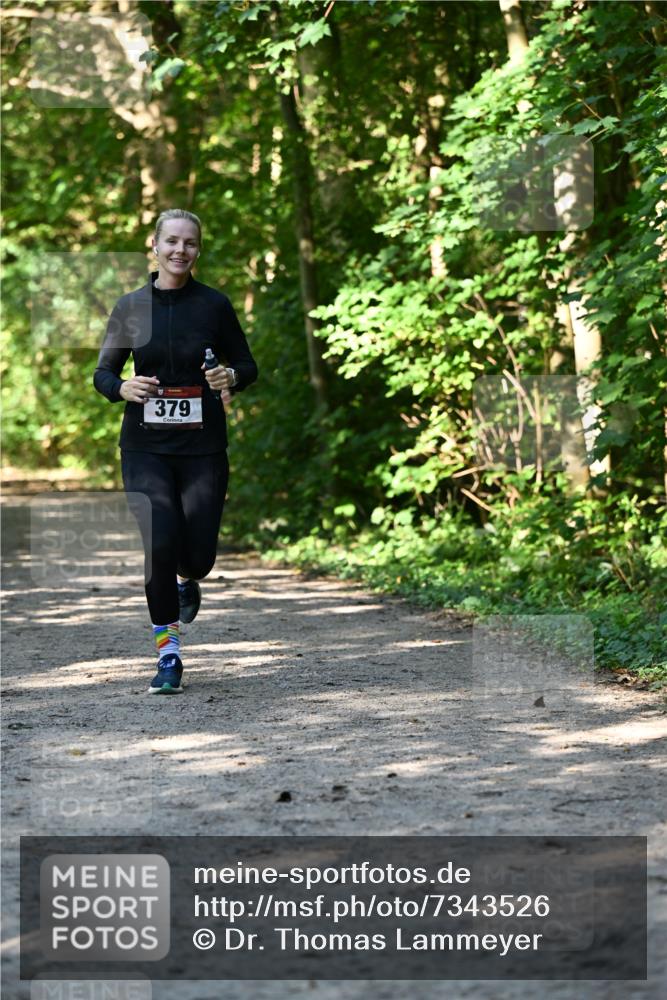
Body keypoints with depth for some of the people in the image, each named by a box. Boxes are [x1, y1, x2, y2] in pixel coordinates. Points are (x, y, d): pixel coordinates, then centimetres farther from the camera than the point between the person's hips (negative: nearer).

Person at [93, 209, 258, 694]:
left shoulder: (214, 304, 0)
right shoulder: (131, 306, 2)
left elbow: (247, 366, 8)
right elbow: (103, 372, 8)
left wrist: (231, 377, -16)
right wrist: (124, 387, -14)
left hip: (203, 447, 0)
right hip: (146, 447, 0)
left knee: (197, 556, -2)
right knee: (160, 543, -16)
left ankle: (186, 582, 39)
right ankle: (168, 655, -1)